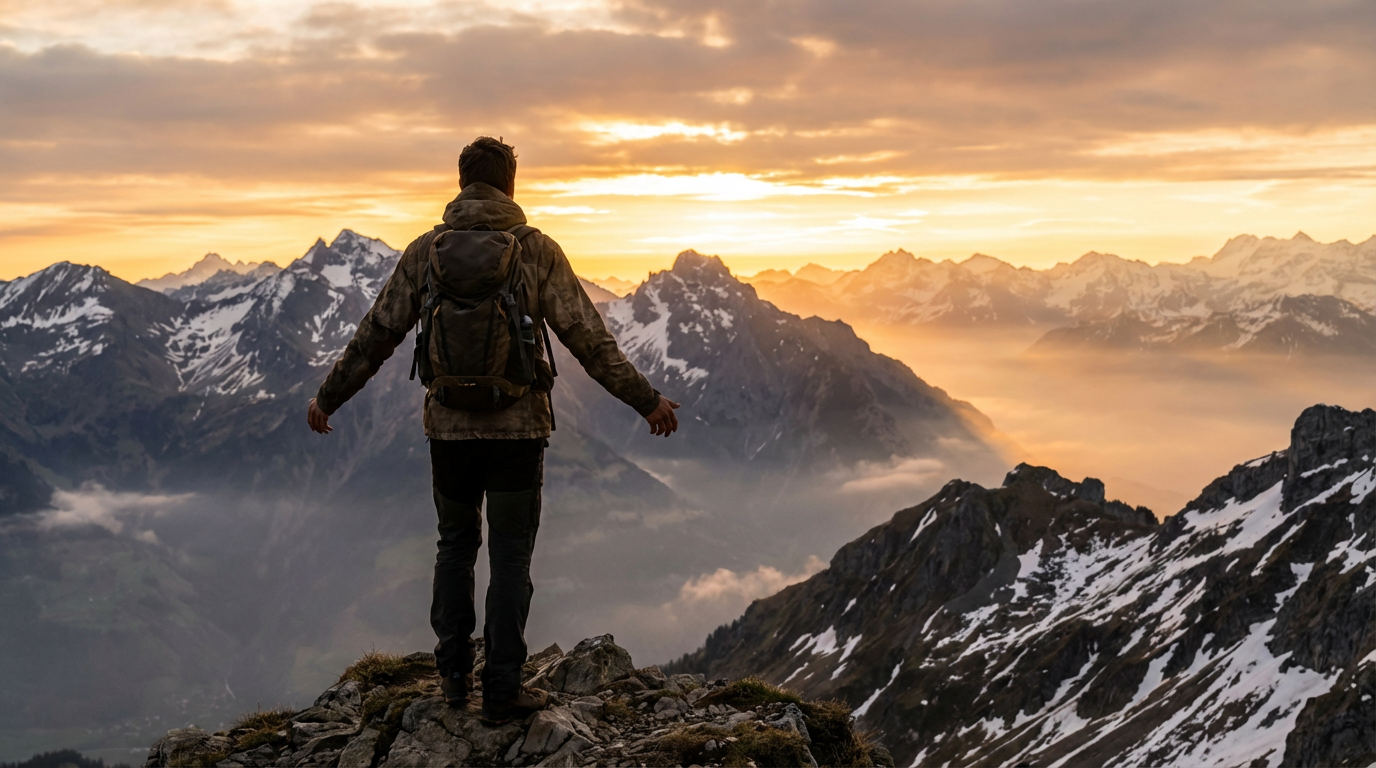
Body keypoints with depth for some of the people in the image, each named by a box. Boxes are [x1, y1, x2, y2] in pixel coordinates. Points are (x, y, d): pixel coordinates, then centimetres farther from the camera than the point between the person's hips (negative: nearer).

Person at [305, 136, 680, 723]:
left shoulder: (425, 250, 2)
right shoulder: (538, 250, -4)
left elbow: (376, 335, 5)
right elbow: (588, 338, -6)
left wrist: (329, 397, 18)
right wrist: (646, 400, 2)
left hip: (448, 428, 2)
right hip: (518, 429, -2)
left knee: (455, 547, 19)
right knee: (510, 557, 6)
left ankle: (453, 675, 25)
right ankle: (502, 690, 10)